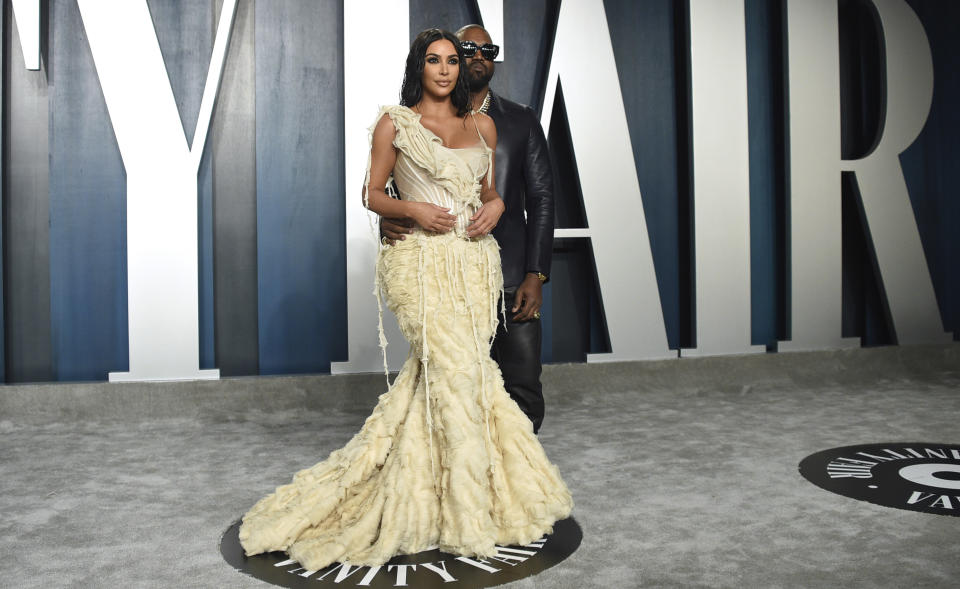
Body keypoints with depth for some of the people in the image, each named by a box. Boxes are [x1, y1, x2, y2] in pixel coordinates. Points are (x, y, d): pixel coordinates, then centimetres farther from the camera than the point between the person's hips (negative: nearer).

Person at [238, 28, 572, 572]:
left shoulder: (483, 125, 16)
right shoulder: (394, 124, 5)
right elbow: (372, 194, 5)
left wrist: (495, 206, 0)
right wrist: (414, 209, -13)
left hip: (476, 259, 4)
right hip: (423, 261, -4)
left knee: (435, 371, 3)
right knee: (456, 369, -13)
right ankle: (467, 512, 0)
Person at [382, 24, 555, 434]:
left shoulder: (521, 121, 11)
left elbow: (541, 198, 6)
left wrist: (536, 275, -4)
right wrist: (387, 220, -17)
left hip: (510, 277, 0)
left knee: (523, 388, -1)